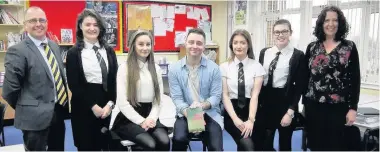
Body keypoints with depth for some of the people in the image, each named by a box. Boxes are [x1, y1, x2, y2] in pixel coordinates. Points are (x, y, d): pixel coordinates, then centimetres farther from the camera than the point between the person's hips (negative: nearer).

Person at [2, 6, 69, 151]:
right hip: (35, 116, -7)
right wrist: (25, 109, -3)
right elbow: (9, 89, -16)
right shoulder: (17, 51, -15)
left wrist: (62, 104, 13)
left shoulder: (54, 46, 9)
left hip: (59, 111, 7)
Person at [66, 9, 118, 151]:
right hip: (84, 107, -3)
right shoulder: (74, 53, -2)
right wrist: (93, 106, -12)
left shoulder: (109, 51, 10)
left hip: (107, 106, 4)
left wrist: (110, 103, -7)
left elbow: (115, 79, 5)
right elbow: (74, 85, -7)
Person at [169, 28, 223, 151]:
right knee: (179, 139, -28)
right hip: (186, 114, 0)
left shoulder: (213, 68, -2)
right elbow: (177, 98, -5)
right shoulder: (174, 68, -2)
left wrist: (202, 105, -23)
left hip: (209, 113, 0)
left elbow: (216, 96, -2)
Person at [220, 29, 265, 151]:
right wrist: (235, 118, -17)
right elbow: (225, 95, -5)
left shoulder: (257, 66, 1)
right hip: (231, 111, -1)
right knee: (247, 145, -20)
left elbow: (255, 95, -7)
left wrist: (250, 120, -18)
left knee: (244, 146, -11)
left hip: (249, 110, 1)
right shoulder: (224, 67, 1)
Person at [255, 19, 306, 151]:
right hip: (265, 101, 4)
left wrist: (290, 111, -14)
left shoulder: (298, 55, -6)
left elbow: (299, 87, -9)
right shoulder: (264, 52, 7)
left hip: (285, 102, -3)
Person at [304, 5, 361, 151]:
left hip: (338, 108, -2)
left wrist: (353, 108, -6)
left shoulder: (349, 47, 1)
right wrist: (304, 103, 7)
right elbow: (305, 77, 8)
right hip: (314, 107, 2)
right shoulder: (312, 47, 6)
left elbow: (355, 79, -1)